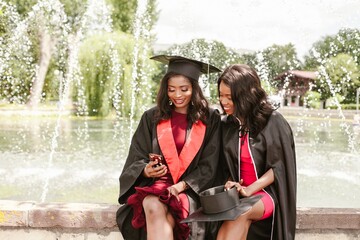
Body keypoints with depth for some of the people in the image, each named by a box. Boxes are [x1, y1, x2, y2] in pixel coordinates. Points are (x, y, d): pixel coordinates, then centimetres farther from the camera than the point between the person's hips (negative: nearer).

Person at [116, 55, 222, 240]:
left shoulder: (210, 119, 4)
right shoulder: (152, 118, 7)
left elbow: (209, 166, 0)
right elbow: (136, 159, 7)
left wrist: (181, 185, -13)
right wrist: (146, 170, -16)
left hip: (190, 190, -1)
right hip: (154, 185, 1)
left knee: (163, 220, -32)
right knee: (154, 208, -34)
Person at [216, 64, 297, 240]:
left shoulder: (273, 122, -8)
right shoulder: (225, 125, 5)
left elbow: (279, 166, -8)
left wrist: (250, 189, -20)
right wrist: (230, 185, -9)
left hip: (267, 191, -3)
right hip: (239, 191, 3)